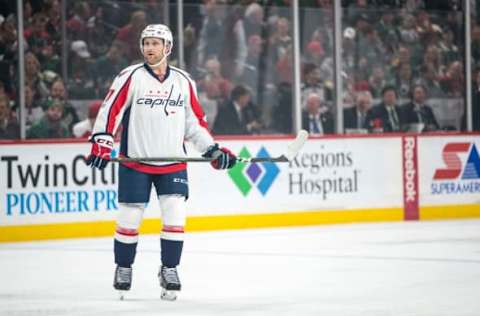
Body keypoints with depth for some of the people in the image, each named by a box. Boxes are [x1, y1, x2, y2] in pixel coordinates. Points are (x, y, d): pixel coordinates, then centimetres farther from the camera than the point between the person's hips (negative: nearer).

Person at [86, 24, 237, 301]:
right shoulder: (131, 77, -5)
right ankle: (123, 267, 21)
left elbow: (194, 122, 12)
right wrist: (101, 143, -18)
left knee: (175, 214, -7)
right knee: (129, 217, 2)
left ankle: (169, 269, 8)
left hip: (173, 162, 2)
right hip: (134, 161, -2)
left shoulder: (184, 81, 6)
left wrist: (213, 151, 4)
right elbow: (110, 109, -8)